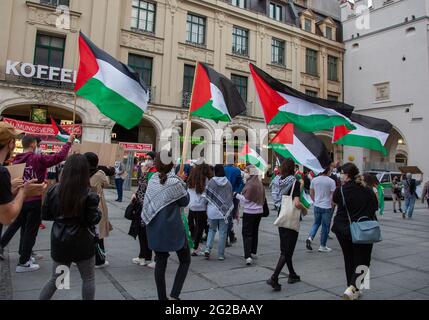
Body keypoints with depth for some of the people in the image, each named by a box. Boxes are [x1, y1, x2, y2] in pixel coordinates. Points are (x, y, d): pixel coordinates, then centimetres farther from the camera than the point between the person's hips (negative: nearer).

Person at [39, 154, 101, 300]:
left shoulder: (54, 190, -4)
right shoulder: (89, 195, -16)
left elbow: (45, 215, 3)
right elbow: (93, 219, -14)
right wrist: (98, 211, 5)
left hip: (59, 242, 4)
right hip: (82, 242, -4)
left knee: (56, 278, 20)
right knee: (88, 278, 13)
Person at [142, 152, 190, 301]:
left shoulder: (153, 180, -1)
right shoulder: (175, 182, -16)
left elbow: (149, 204, 7)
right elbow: (185, 201, -5)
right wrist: (182, 184, 2)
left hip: (155, 229, 5)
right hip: (173, 228, -5)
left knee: (160, 263, 15)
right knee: (185, 260, 12)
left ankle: (162, 297, 22)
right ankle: (174, 295, 4)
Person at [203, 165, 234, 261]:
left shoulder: (211, 182, -9)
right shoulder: (228, 183, -3)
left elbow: (207, 197, -4)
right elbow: (231, 197, 5)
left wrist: (207, 209, 10)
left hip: (212, 211, 0)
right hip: (224, 211, 1)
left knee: (212, 229, 17)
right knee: (223, 232, 7)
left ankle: (208, 249, 1)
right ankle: (221, 255, 11)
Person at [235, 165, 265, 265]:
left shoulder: (250, 184, -19)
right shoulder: (260, 183, 8)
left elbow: (246, 199, -16)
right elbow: (263, 198, 15)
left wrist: (236, 195, -5)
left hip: (249, 212, -8)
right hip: (259, 211, 8)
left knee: (247, 234, -4)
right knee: (255, 232, 19)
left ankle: (248, 256, -12)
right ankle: (253, 252, 32)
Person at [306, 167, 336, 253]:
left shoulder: (314, 180, 1)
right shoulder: (331, 181, -12)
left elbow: (311, 194, 7)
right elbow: (333, 195, -10)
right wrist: (333, 204, 5)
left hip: (317, 206, 4)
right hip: (327, 207, -4)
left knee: (316, 223, 21)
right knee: (325, 226, 8)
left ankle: (310, 237, -1)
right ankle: (322, 246, 17)